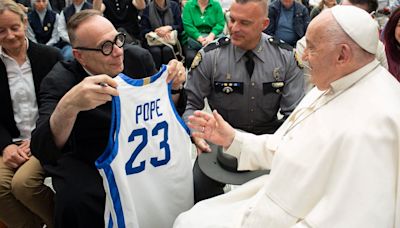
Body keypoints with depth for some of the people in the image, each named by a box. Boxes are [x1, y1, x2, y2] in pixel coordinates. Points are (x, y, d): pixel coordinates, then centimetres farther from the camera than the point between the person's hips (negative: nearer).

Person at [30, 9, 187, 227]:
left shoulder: (138, 58, -9)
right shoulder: (59, 81, -18)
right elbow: (41, 150, -30)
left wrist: (174, 86, -18)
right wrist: (68, 105, -48)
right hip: (85, 161, -3)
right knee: (76, 200, -32)